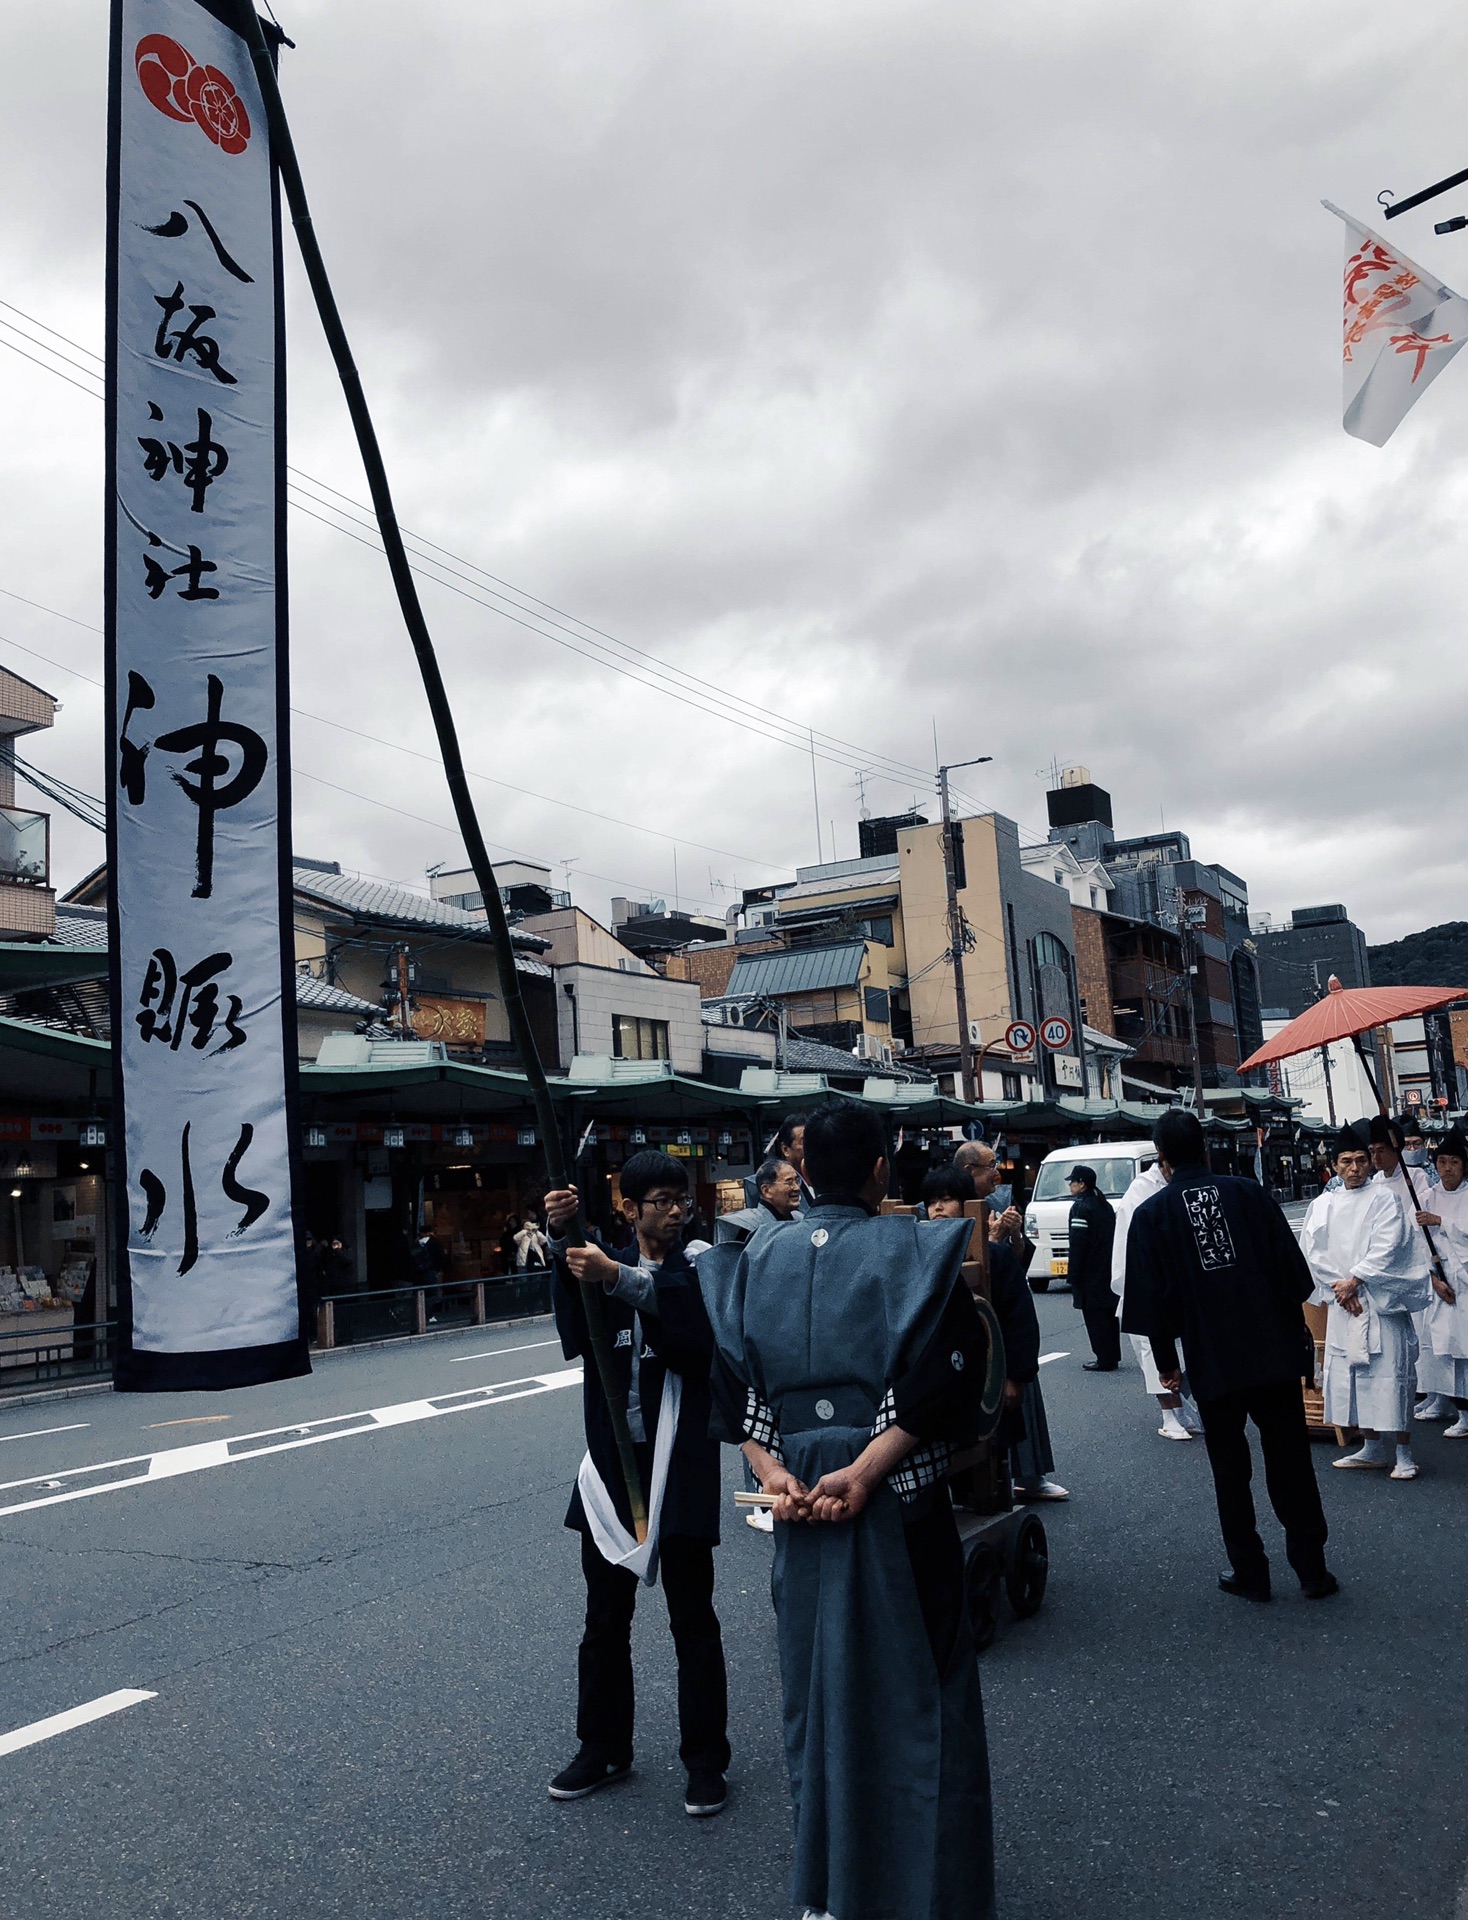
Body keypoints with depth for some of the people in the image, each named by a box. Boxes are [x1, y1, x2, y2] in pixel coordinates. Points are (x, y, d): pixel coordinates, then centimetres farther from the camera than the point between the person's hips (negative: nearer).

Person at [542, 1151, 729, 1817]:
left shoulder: (696, 1272, -5)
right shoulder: (603, 1267, 5)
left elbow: (697, 1344, -25)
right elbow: (575, 1338, -15)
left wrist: (620, 1280, -33)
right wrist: (560, 1240, -30)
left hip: (678, 1468, -4)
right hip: (609, 1464, 4)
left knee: (693, 1622, 7)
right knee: (604, 1620, 16)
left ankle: (705, 1759, 22)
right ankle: (603, 1747, 33)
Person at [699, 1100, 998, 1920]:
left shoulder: (758, 1259, 3)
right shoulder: (913, 1248, -9)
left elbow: (734, 1377, -1)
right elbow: (937, 1378, -18)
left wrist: (773, 1470, -8)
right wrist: (864, 1471, -19)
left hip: (797, 1493, 4)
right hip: (899, 1498, -4)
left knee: (817, 1678, 17)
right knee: (915, 1683, 10)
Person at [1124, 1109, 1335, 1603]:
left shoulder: (1152, 1214, -5)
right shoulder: (1248, 1192, -1)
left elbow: (1153, 1298, -5)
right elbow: (1294, 1269, 1)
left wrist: (1167, 1363, 7)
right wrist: (1291, 1330, 14)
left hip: (1213, 1362, -1)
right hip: (1276, 1353, 2)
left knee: (1230, 1469, 11)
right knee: (1290, 1461, 11)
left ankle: (1249, 1573, 17)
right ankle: (1311, 1569, 16)